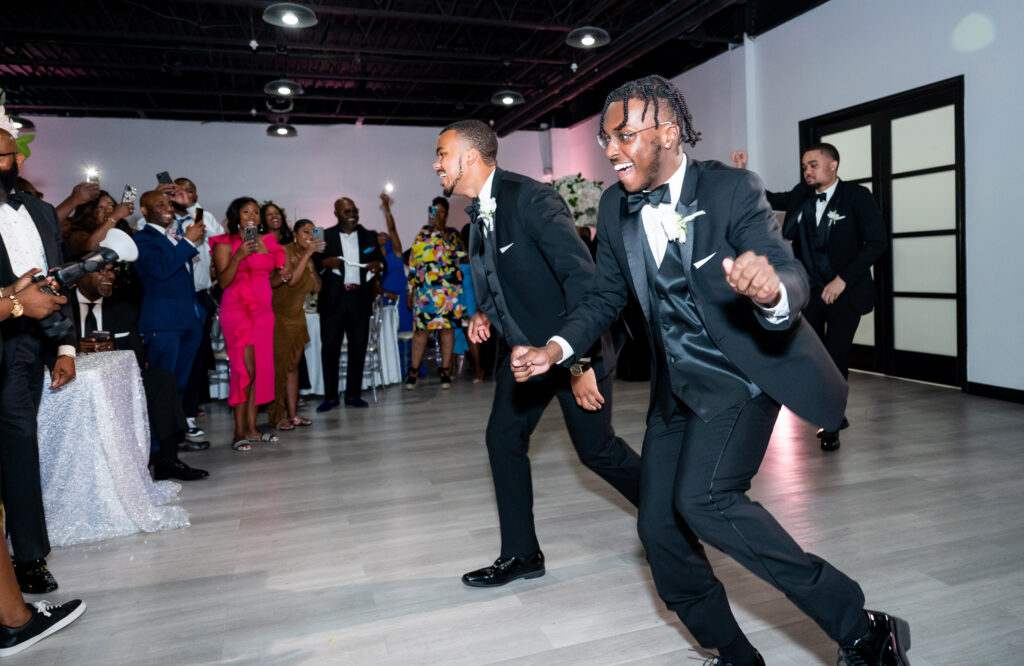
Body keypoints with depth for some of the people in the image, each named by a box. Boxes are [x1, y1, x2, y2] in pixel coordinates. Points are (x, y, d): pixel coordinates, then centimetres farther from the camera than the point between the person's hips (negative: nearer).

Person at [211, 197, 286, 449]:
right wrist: (238, 256, -21)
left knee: (261, 368, 3)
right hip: (237, 310, -6)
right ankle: (239, 432, -4)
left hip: (263, 310, 6)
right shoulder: (225, 244, -1)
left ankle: (252, 428, 10)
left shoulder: (267, 243, 15)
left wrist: (282, 277, 0)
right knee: (245, 369, -11)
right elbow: (223, 282, -9)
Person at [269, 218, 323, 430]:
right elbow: (291, 279, -23)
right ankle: (277, 417, 3)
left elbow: (316, 288, 5)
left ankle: (292, 414, 12)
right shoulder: (284, 251, -9)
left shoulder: (307, 256, 11)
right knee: (279, 366, -4)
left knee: (293, 365, 7)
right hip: (279, 315, -7)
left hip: (296, 316, 7)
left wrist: (311, 266, -7)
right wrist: (307, 255, -20)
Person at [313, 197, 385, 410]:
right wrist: (325, 263, -17)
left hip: (360, 299, 2)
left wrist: (378, 265, -6)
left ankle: (353, 395, 15)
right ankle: (330, 396, 8)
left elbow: (380, 260, 16)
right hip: (333, 299, -2)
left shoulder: (369, 236, 12)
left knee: (359, 348, 5)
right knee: (330, 347, -1)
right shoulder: (324, 236, 4)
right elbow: (314, 264, 4)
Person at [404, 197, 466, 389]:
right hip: (424, 290, 1)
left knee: (447, 327, 1)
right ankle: (414, 371, 6)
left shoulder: (453, 235, 11)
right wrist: (411, 290, 9)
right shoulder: (422, 234, 15)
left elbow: (459, 254, -6)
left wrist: (443, 234, -11)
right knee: (421, 328, -2)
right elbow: (413, 263, 14)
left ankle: (445, 370, 9)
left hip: (449, 289, -1)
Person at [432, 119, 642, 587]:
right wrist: (485, 313, 0)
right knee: (503, 438, 4)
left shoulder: (530, 198, -21)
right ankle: (521, 554, 19)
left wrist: (580, 361, -29)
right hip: (524, 346, 8)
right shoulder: (479, 213, 6)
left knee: (596, 448, 2)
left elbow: (582, 275, -27)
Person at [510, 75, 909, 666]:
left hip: (740, 374, -6)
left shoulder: (733, 189, -15)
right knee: (659, 527, 5)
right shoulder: (615, 208, 0)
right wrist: (557, 349, -7)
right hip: (676, 385, 6)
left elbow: (793, 278, -24)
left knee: (702, 499, -26)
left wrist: (772, 290, -48)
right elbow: (607, 295, 9)